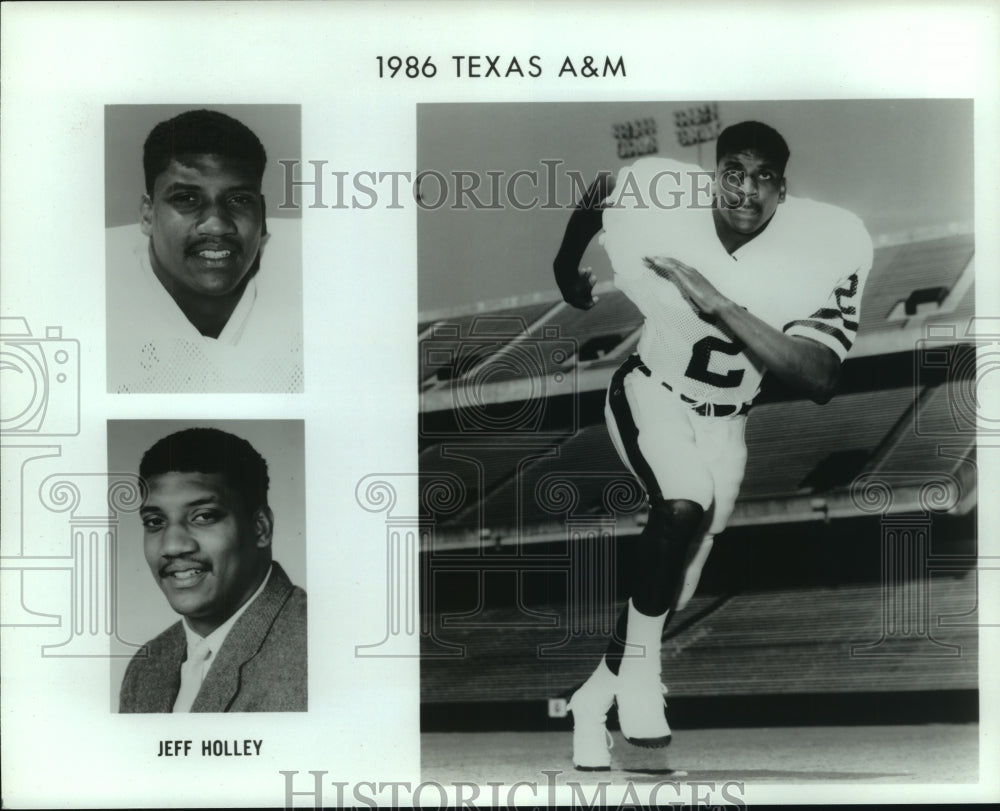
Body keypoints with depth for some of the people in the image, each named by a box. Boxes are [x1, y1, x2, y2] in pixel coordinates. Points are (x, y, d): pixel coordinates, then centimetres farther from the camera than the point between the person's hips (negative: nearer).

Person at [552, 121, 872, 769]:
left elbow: (821, 381, -32)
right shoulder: (658, 195, -22)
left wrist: (722, 307, -39)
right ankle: (640, 664, -11)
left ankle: (593, 702, 29)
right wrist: (567, 270, 15)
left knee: (676, 588, 7)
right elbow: (594, 201, 3)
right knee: (685, 507, -32)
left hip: (724, 422, 2)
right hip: (651, 392, -2)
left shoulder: (830, 245, -24)